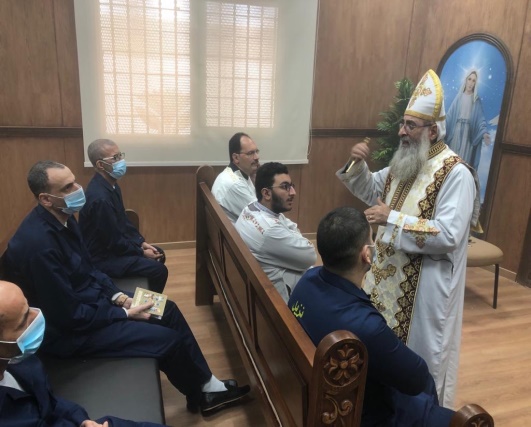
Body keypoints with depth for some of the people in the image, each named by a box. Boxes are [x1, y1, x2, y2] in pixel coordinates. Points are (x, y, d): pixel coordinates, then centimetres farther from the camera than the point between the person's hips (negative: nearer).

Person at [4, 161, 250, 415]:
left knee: (169, 310, 7)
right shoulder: (38, 243, -31)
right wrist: (124, 314, -16)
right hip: (68, 330, -9)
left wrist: (116, 295, -2)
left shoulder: (62, 219, -2)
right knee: (169, 339, -12)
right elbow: (68, 315, -26)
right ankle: (201, 395, 17)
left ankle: (206, 384, 17)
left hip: (89, 300, 9)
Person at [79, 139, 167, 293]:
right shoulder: (100, 198, -31)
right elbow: (114, 242, -24)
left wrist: (141, 242, 4)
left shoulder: (111, 184, 1)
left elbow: (123, 220, 12)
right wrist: (141, 252, -11)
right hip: (103, 256, -10)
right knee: (159, 270, -16)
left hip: (114, 244, 10)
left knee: (159, 254, 16)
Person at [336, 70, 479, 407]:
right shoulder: (404, 162, 3)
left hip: (425, 285, -8)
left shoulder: (455, 174, -21)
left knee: (420, 352, 10)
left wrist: (392, 219, -28)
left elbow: (448, 236, -28)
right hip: (390, 272, 8)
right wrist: (359, 165, -4)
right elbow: (372, 191, 16)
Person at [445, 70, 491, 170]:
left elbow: (481, 119, -3)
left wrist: (484, 133, -19)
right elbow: (449, 115, 5)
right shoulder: (458, 97, 6)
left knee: (464, 160, -2)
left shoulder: (476, 101, 3)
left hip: (467, 134, -1)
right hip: (455, 132, 1)